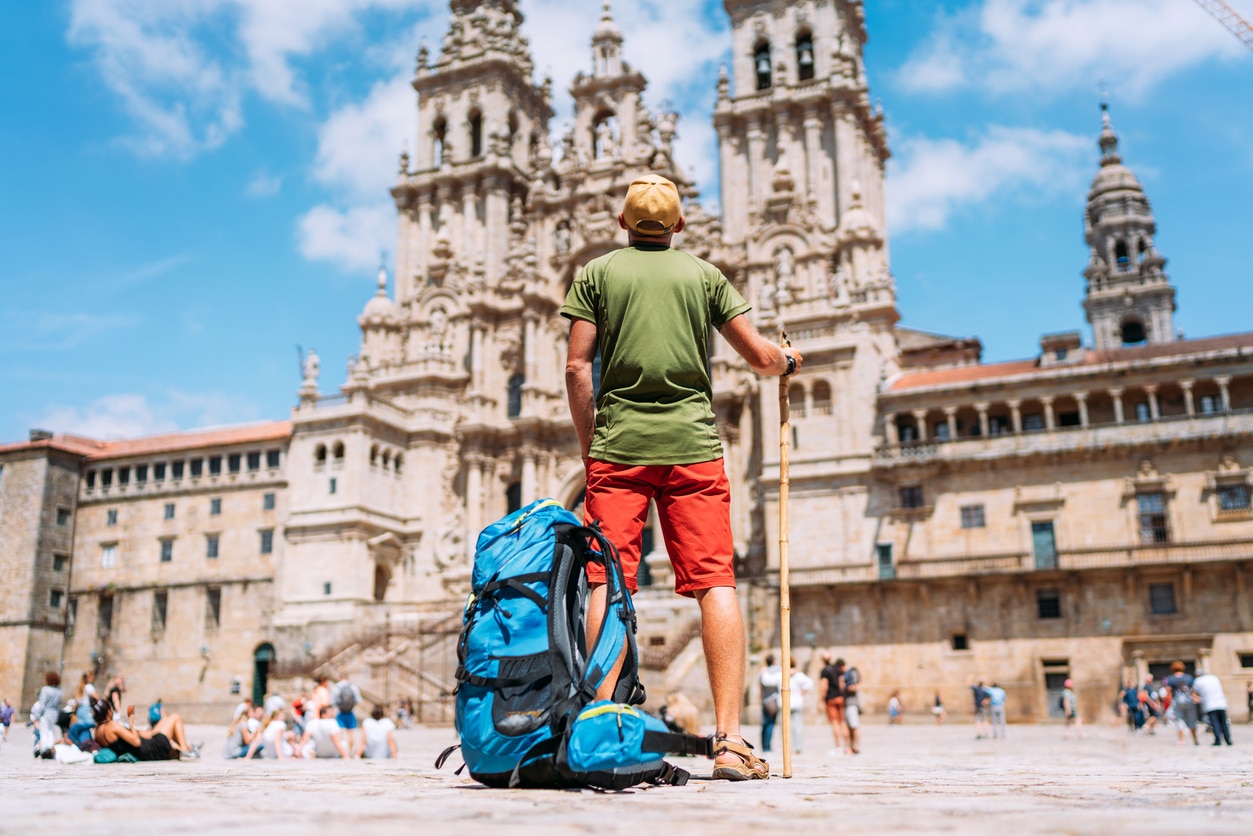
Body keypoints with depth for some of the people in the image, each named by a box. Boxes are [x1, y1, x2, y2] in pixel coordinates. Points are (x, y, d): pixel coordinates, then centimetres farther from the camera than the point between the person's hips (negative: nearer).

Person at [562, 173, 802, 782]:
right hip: (692, 446, 0)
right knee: (715, 582, -3)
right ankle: (730, 739, -8)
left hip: (617, 446, 0)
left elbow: (577, 369, 3)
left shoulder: (595, 274, 10)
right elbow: (761, 357, 11)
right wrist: (788, 359, 34)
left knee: (608, 583, -1)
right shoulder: (704, 275, 13)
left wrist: (588, 447, 11)